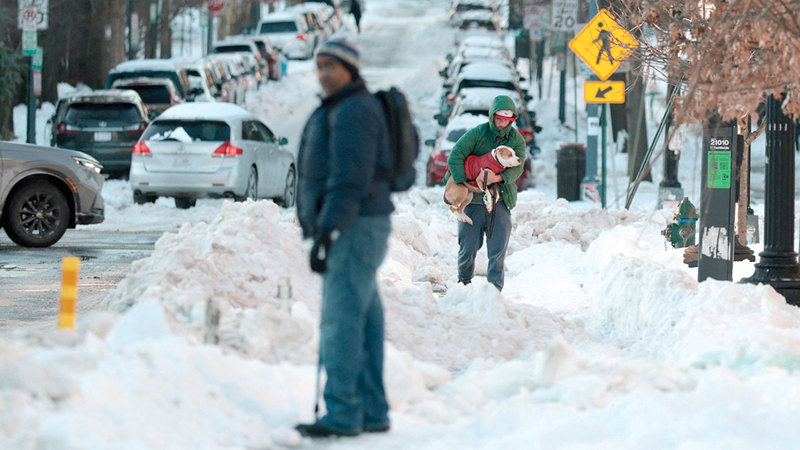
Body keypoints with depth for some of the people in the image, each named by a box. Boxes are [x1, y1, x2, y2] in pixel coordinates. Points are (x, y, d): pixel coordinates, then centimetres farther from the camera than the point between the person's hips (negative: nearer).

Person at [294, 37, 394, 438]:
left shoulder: (353, 111, -13)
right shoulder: (335, 110, 21)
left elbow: (349, 182, -21)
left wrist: (325, 234, -24)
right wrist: (323, 232, 22)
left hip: (355, 227, -11)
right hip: (354, 229, 11)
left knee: (341, 322, -13)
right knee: (363, 322, 11)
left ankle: (341, 415, -14)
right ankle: (372, 412, 14)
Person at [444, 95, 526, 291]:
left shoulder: (516, 139, 4)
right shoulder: (477, 134, -3)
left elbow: (517, 168, -7)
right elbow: (455, 157, -11)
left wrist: (498, 178, -27)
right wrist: (464, 183, -22)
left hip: (501, 199, 1)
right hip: (473, 199, -1)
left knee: (498, 248, -5)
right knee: (469, 245, 4)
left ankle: (495, 288, 0)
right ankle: (464, 281, 27)